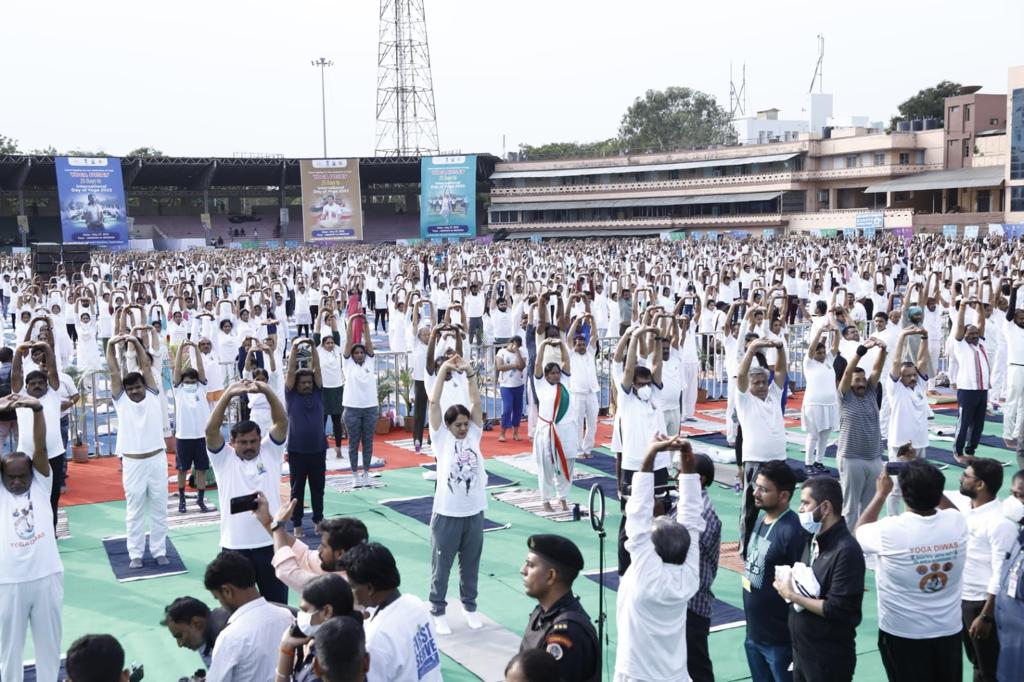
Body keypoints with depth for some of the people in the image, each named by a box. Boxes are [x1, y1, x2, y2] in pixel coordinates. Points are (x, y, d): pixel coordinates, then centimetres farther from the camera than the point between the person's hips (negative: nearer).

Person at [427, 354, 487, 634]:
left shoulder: (473, 435, 6)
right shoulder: (441, 438, -2)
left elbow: (476, 403, -2)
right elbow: (433, 403, -9)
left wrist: (470, 373, -10)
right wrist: (443, 371, -12)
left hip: (474, 512, 3)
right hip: (446, 514, -3)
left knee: (470, 565, 16)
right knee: (441, 567, 7)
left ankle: (470, 606, 33)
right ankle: (438, 612, 20)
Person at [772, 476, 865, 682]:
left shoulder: (846, 551, -22)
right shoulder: (816, 540, 6)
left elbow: (837, 609, -25)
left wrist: (793, 596, -17)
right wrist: (789, 585, 0)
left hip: (830, 659, -8)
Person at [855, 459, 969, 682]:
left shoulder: (890, 530, -24)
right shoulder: (957, 522, -13)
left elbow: (859, 532, 0)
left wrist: (881, 493, 6)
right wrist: (928, 483, 11)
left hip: (902, 633, -3)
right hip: (949, 631, 3)